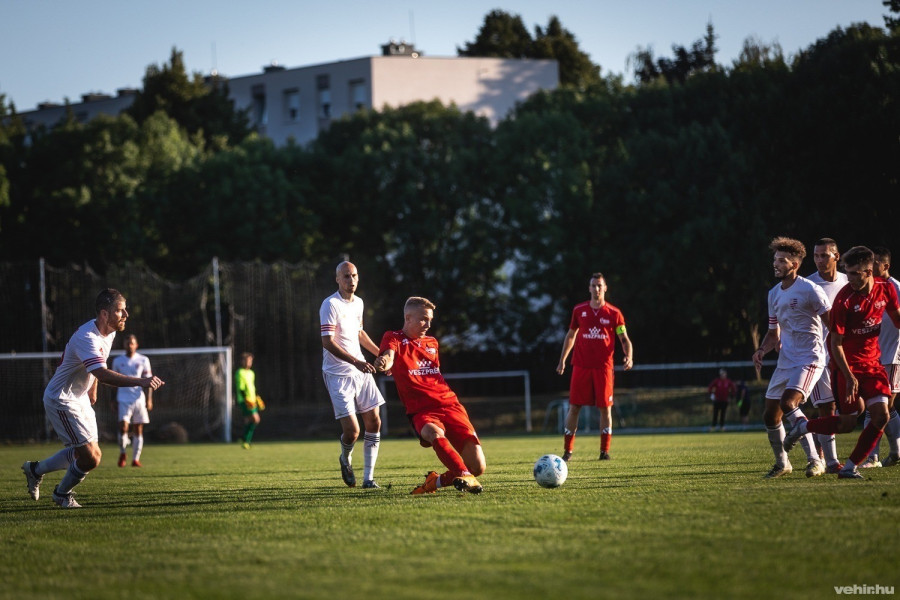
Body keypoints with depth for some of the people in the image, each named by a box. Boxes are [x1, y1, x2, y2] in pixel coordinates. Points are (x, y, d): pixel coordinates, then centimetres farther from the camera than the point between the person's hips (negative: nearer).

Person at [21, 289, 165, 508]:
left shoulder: (108, 333, 1)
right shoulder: (86, 338, -30)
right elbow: (103, 375, -43)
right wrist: (141, 382, -49)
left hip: (81, 400, 10)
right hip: (62, 401, -9)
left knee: (85, 453, 14)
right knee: (91, 458, -11)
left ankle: (36, 469, 35)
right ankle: (62, 494, 16)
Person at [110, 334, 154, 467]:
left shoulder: (143, 360, 7)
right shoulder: (118, 361, 8)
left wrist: (149, 399, -2)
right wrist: (114, 401, 10)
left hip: (139, 399, 1)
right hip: (123, 399, -1)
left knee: (138, 430, 0)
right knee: (123, 427, -14)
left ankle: (135, 459, 5)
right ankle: (122, 453, 8)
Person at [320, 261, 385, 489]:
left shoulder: (358, 303, 11)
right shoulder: (330, 305, -13)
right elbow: (328, 342, -21)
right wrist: (355, 362, -30)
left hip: (361, 371, 7)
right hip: (338, 374, -7)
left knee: (374, 421, 1)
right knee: (351, 430, -13)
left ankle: (368, 477, 10)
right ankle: (345, 459, 21)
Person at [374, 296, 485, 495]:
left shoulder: (432, 343, 22)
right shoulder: (394, 339, 5)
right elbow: (388, 356, -20)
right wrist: (384, 362, -38)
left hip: (449, 404, 5)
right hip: (422, 411, -5)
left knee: (477, 467, -11)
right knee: (435, 434, -43)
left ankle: (436, 481, 13)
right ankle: (464, 476, -46)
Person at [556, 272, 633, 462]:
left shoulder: (614, 313, 1)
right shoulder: (579, 310, 7)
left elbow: (624, 339, 3)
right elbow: (571, 336, 17)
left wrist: (628, 357, -15)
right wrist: (562, 360, 14)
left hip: (603, 367, -1)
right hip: (581, 366, 1)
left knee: (605, 408, 1)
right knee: (574, 407, -1)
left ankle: (604, 450, 9)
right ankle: (567, 450, 6)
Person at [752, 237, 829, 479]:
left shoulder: (809, 290, -10)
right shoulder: (774, 294, 13)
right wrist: (762, 350, 4)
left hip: (810, 358, -8)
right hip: (785, 361, 8)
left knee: (788, 402, -28)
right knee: (770, 415, 7)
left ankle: (814, 459, -22)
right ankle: (782, 463, 28)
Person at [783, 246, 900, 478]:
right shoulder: (844, 300, -20)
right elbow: (836, 343, -17)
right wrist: (849, 376, -22)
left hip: (872, 360, 5)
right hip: (848, 363, -5)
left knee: (881, 415, -9)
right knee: (847, 423, -5)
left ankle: (850, 467, 0)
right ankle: (802, 427, 21)